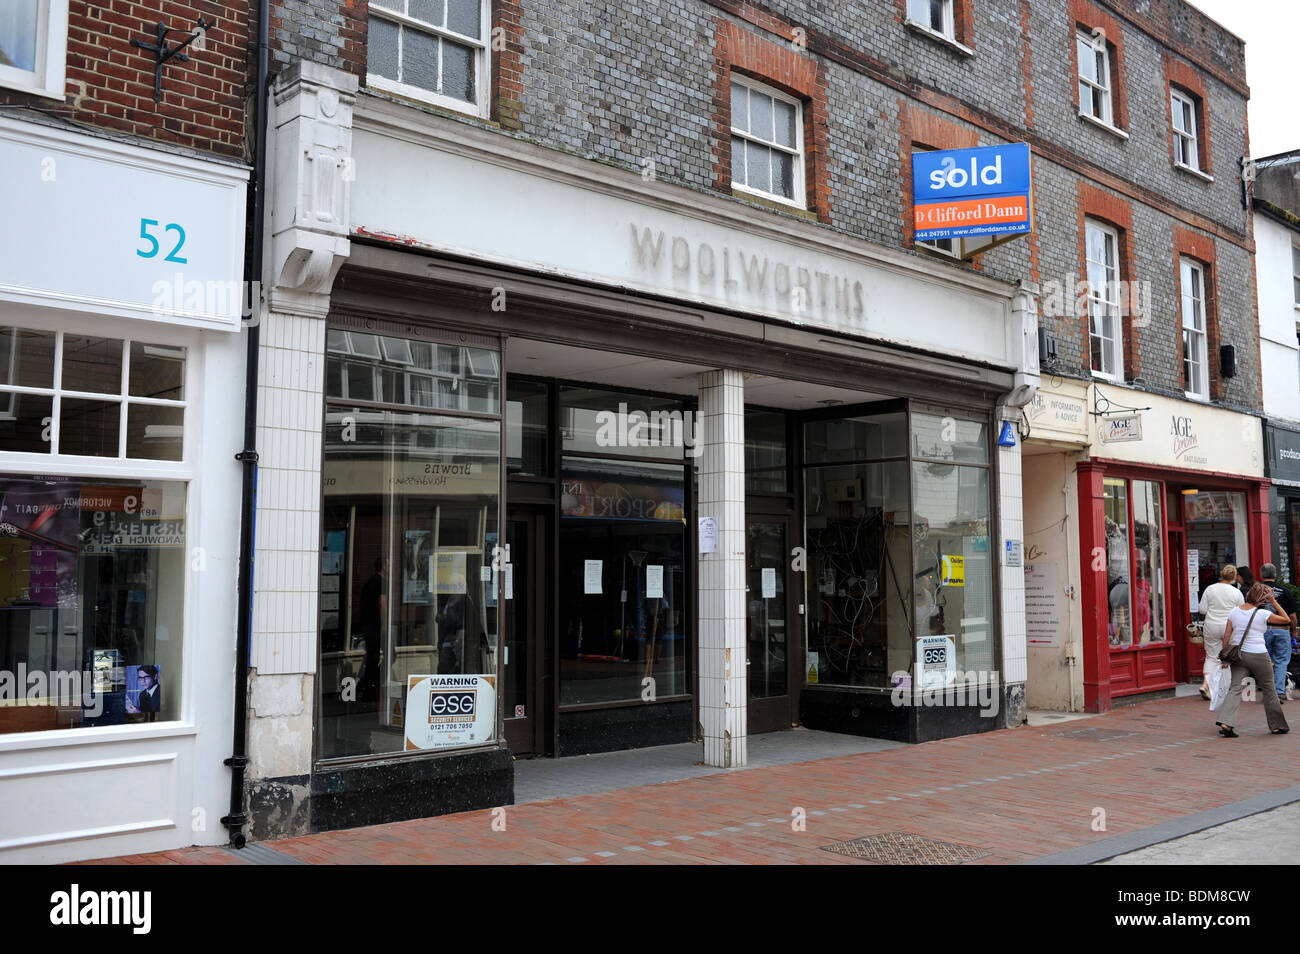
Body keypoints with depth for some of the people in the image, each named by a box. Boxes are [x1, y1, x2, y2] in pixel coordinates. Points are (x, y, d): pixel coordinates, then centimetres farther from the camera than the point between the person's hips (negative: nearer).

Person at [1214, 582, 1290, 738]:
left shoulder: (1234, 611, 4)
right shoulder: (1263, 614, -8)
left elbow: (1227, 635, 4)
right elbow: (1286, 619, 5)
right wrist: (1274, 603, 8)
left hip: (1238, 655, 4)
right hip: (1258, 655, -3)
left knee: (1235, 688, -3)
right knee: (1269, 690, 13)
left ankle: (1225, 723, -20)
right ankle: (1277, 726, 25)